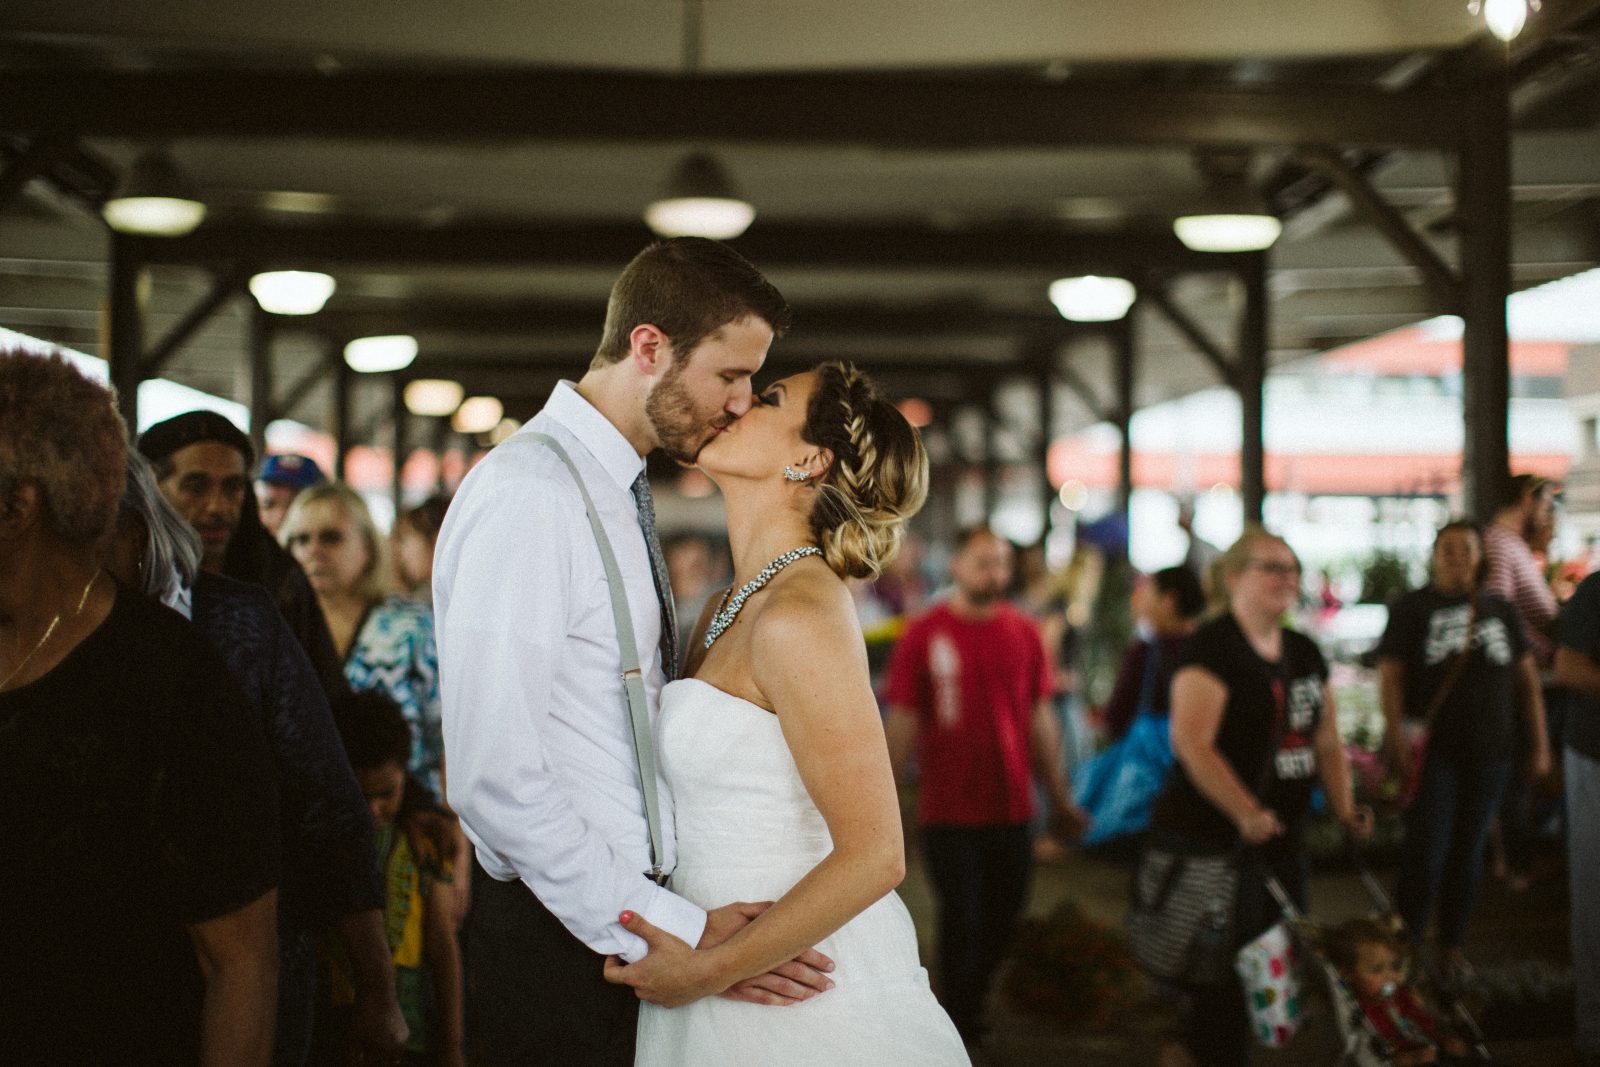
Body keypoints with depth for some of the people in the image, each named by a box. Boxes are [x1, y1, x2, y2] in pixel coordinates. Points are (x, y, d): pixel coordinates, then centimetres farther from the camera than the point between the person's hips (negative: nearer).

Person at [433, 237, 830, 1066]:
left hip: (629, 918, 9)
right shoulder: (526, 493, -17)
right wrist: (674, 931, -21)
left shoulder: (617, 494, 12)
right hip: (559, 937, -8)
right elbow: (494, 776, -23)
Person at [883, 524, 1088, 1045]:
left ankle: (971, 1008, 32)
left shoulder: (1023, 632, 5)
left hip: (1011, 808, 4)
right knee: (962, 921, 2)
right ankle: (957, 1031, 16)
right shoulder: (924, 634, -5)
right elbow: (901, 722, -3)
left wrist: (1059, 798, 13)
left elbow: (1041, 719, 11)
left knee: (1000, 922, 11)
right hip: (949, 811, -3)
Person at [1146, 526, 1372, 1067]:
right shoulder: (1212, 647, -12)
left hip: (1280, 838, 8)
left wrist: (1343, 807, 5)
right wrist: (1246, 814, -28)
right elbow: (1191, 743, -22)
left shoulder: (1304, 653, 13)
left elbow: (1326, 741, 19)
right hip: (1210, 837, -8)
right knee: (1224, 977, -5)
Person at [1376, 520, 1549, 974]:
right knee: (1426, 852, -6)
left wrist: (1539, 746, 7)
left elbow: (1527, 680, 14)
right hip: (1432, 752, -4)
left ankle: (1451, 947, 19)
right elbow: (1390, 676, -8)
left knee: (1468, 852, 9)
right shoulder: (1412, 609, 1)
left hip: (1488, 753, 4)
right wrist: (1397, 740, -19)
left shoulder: (1499, 610, 12)